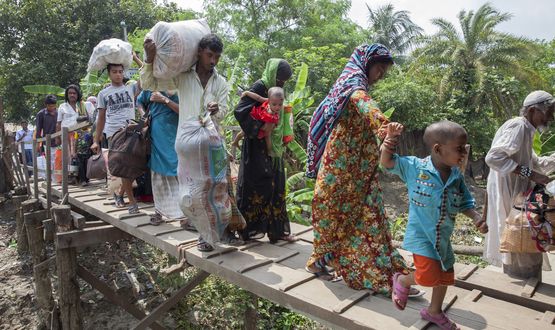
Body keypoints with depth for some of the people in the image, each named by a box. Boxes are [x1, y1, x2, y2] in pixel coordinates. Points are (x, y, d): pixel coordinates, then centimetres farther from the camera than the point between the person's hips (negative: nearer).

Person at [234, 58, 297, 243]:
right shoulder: (259, 87, -10)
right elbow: (240, 110, -20)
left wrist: (281, 142, 17)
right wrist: (261, 126, -24)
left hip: (274, 148, 8)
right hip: (257, 146, -8)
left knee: (276, 187, 9)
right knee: (256, 185, -2)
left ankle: (278, 229, 17)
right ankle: (250, 228, 11)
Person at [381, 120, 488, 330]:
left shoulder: (457, 176, -3)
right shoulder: (415, 167, -16)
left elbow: (464, 203, 8)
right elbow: (386, 163, -9)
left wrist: (476, 218, -10)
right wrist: (390, 138, -22)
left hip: (443, 237, 6)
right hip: (421, 235, -6)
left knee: (445, 277, 18)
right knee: (429, 276, -14)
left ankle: (434, 311, 44)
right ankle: (402, 281, 20)